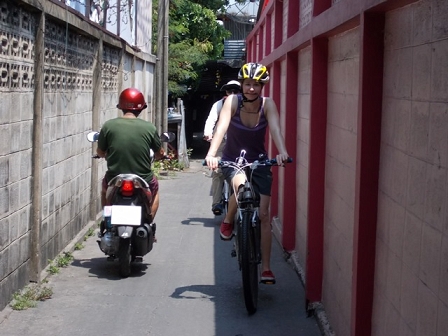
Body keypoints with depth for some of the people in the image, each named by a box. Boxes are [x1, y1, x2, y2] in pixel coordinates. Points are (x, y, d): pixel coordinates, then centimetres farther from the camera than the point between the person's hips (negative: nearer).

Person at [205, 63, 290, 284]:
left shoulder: (267, 104, -13)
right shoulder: (233, 101, -17)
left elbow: (275, 128, -28)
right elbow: (221, 127, -30)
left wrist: (282, 152, -47)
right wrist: (211, 154, -45)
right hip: (233, 160, -2)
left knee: (263, 215, -3)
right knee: (241, 186, -36)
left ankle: (266, 267, 6)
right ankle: (228, 222, -5)